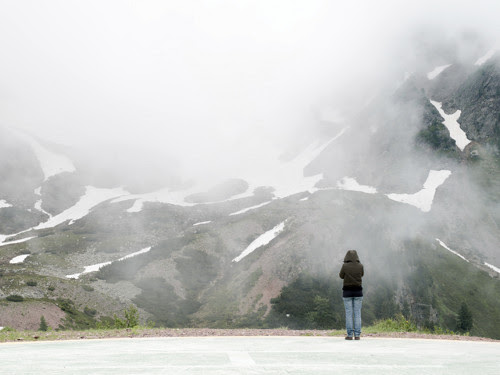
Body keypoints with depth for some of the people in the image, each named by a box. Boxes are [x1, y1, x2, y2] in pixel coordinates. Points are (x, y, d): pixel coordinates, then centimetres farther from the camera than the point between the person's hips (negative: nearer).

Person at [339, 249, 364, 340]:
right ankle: (357, 335, 4)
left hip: (347, 291, -1)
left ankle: (349, 335, 1)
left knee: (348, 313, 2)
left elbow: (341, 276, 6)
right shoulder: (360, 266, -4)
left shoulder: (345, 266, -9)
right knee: (357, 313, 6)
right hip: (358, 291, 1)